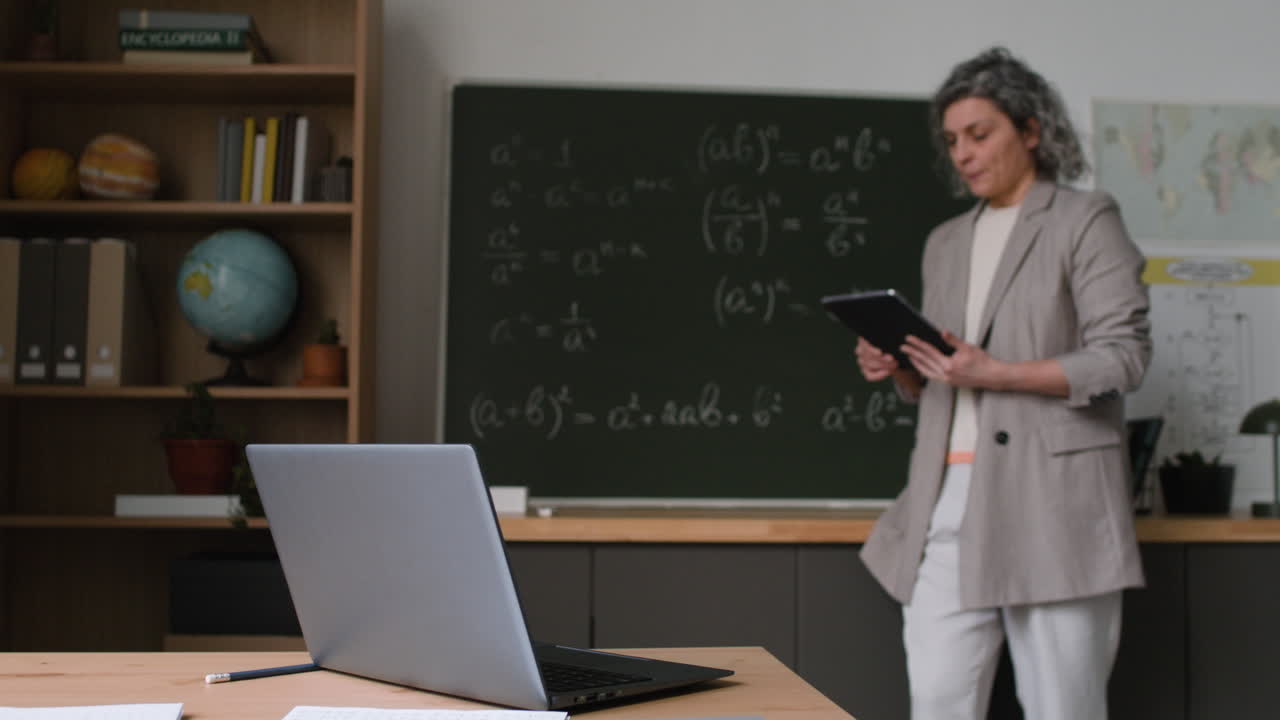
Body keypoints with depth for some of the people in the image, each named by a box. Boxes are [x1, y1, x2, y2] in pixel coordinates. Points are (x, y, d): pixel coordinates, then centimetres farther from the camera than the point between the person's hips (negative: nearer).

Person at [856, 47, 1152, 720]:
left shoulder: (1085, 221, 2)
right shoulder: (946, 242, 20)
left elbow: (1123, 356, -8)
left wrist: (995, 372, -17)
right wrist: (899, 370, 3)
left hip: (1049, 499, -5)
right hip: (949, 500, 5)